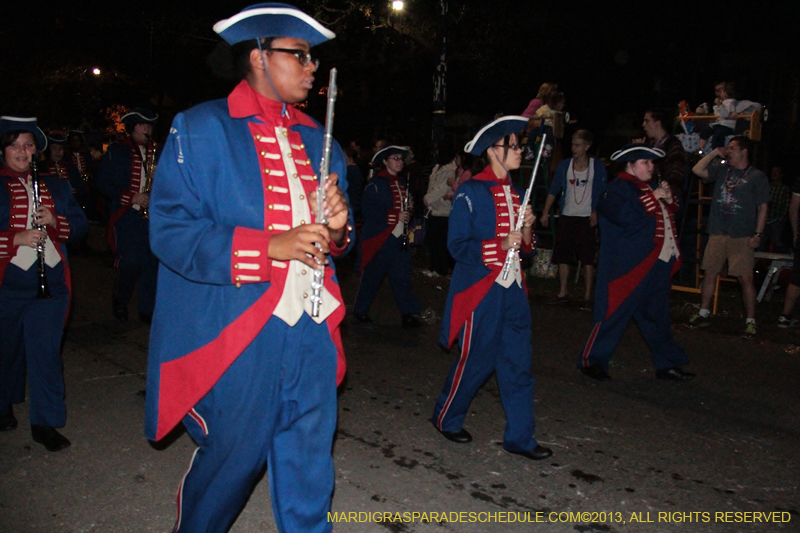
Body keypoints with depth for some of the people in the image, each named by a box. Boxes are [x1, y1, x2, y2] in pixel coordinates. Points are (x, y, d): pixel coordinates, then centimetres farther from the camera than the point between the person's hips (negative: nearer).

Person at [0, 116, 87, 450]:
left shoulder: (56, 186, 12)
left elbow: (80, 225, 9)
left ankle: (45, 423, 7)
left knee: (46, 352, 0)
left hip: (50, 282, 2)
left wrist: (55, 222, -10)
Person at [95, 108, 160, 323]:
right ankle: (119, 301, 14)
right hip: (126, 214, -3)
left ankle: (147, 309, 11)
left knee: (152, 262, 0)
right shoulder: (116, 151, 6)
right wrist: (130, 197, -10)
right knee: (130, 261, -12)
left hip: (151, 214, 3)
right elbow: (103, 182, 0)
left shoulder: (157, 152, 16)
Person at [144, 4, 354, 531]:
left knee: (310, 459, 13)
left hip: (312, 328, 5)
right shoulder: (199, 130, -4)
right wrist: (270, 246, -21)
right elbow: (170, 231, -13)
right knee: (234, 456, 8)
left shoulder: (318, 139, 15)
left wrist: (337, 227, -5)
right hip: (237, 329, -5)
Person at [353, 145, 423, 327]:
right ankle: (360, 311, 19)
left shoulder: (402, 183, 15)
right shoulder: (376, 183, -9)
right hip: (379, 237, -6)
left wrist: (409, 208, 1)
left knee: (402, 276, 3)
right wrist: (394, 216, -21)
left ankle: (409, 314, 6)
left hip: (398, 237, 6)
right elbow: (367, 208, -17)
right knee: (372, 276, 3)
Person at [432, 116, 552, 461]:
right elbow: (457, 245, -12)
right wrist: (500, 245, -19)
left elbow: (525, 248, 17)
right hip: (481, 289, -7)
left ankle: (520, 437, 16)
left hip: (513, 289, 7)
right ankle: (445, 418, 25)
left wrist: (526, 229, -3)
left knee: (518, 364, 6)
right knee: (477, 361, 2)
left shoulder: (516, 192, 14)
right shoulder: (471, 192, -7)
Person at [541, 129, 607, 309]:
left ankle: (587, 297, 7)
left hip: (587, 218, -2)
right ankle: (563, 293, 17)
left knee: (588, 259, -1)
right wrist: (545, 212, 2)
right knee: (563, 256, 5)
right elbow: (553, 191, 6)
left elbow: (602, 193, 2)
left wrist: (596, 212, -10)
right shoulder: (564, 166, 4)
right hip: (567, 216, 2)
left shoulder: (597, 167, 0)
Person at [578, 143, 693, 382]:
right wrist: (653, 198, -20)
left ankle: (667, 364, 25)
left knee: (657, 317, 15)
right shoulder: (617, 189, -9)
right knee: (614, 314, -3)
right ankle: (591, 361, 8)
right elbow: (624, 215, -27)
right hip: (629, 266, -9)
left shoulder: (650, 188, 18)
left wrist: (668, 200, 4)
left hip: (657, 264, 9)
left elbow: (669, 217, 24)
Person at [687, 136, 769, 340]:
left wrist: (758, 234, -9)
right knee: (709, 273, 8)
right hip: (717, 233, 5)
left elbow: (762, 208, -2)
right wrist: (714, 153, 1)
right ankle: (703, 315, 19)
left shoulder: (757, 176, -2)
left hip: (742, 237, -4)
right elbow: (697, 170, 0)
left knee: (745, 278, -5)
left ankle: (751, 321, 5)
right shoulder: (721, 170, 11)